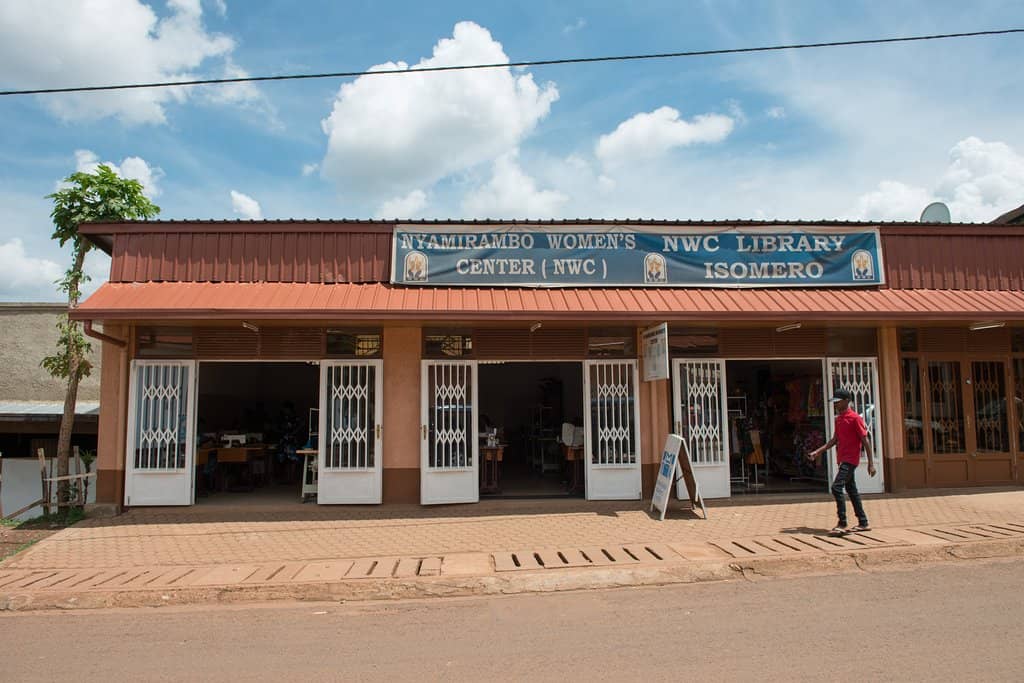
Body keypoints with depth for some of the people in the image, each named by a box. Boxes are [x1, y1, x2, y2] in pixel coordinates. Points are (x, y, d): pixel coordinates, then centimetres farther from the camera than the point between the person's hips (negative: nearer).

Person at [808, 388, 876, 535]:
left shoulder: (855, 418, -12)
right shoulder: (838, 419, 13)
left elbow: (865, 440, -12)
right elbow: (834, 440, 20)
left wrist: (871, 463, -14)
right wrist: (818, 451, 13)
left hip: (850, 460, -9)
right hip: (842, 460, 9)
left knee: (836, 487, -16)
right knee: (851, 490, 13)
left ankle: (842, 524, -11)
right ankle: (863, 523, 22)